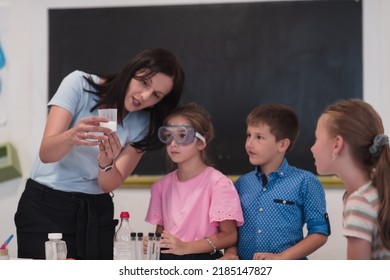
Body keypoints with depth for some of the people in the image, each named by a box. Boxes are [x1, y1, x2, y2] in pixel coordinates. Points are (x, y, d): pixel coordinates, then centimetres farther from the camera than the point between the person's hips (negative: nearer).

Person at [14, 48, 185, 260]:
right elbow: (46, 153, -19)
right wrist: (72, 137, -40)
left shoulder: (142, 124, -1)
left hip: (96, 210, 3)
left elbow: (109, 185, -9)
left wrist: (106, 163, -31)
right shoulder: (79, 84, -10)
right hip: (45, 203, -3)